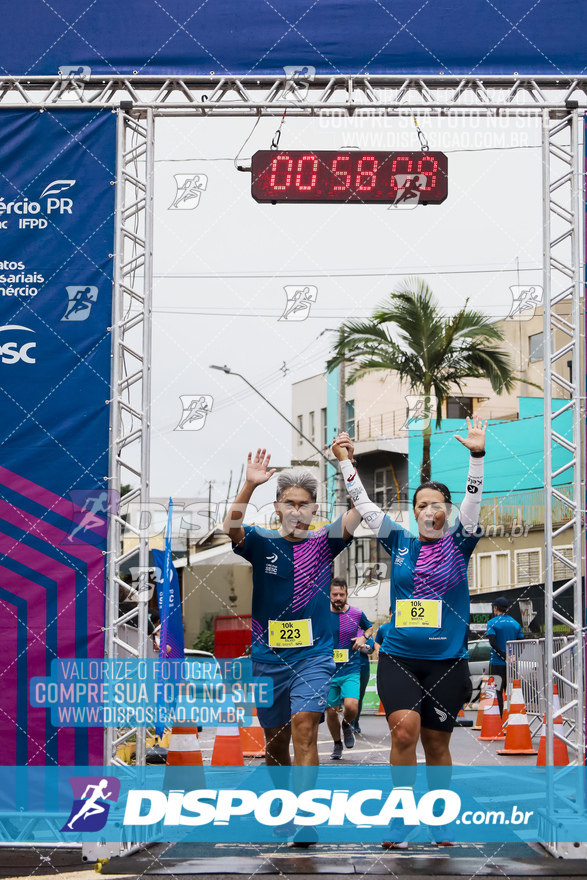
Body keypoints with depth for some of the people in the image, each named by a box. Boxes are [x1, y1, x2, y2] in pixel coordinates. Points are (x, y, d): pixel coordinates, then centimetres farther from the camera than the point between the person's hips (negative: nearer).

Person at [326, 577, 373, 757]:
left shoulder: (357, 614, -2)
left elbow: (369, 627, 20)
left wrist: (364, 637, 0)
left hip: (351, 670, -1)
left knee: (351, 706, -20)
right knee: (331, 711, 3)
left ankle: (347, 724, 15)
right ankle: (337, 744, 28)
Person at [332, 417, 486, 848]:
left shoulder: (458, 544, 3)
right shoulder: (400, 542, 8)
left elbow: (473, 501, -10)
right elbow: (364, 504, 9)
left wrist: (477, 455, -22)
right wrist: (345, 461, 5)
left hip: (447, 660, 0)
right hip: (398, 657, 0)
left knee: (436, 741, 6)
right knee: (405, 728, -18)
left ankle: (439, 820, 23)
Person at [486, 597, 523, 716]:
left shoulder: (492, 623, -5)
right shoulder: (515, 623, 8)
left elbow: (493, 643, -17)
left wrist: (504, 656, -16)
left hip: (497, 663, -4)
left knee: (497, 692, 0)